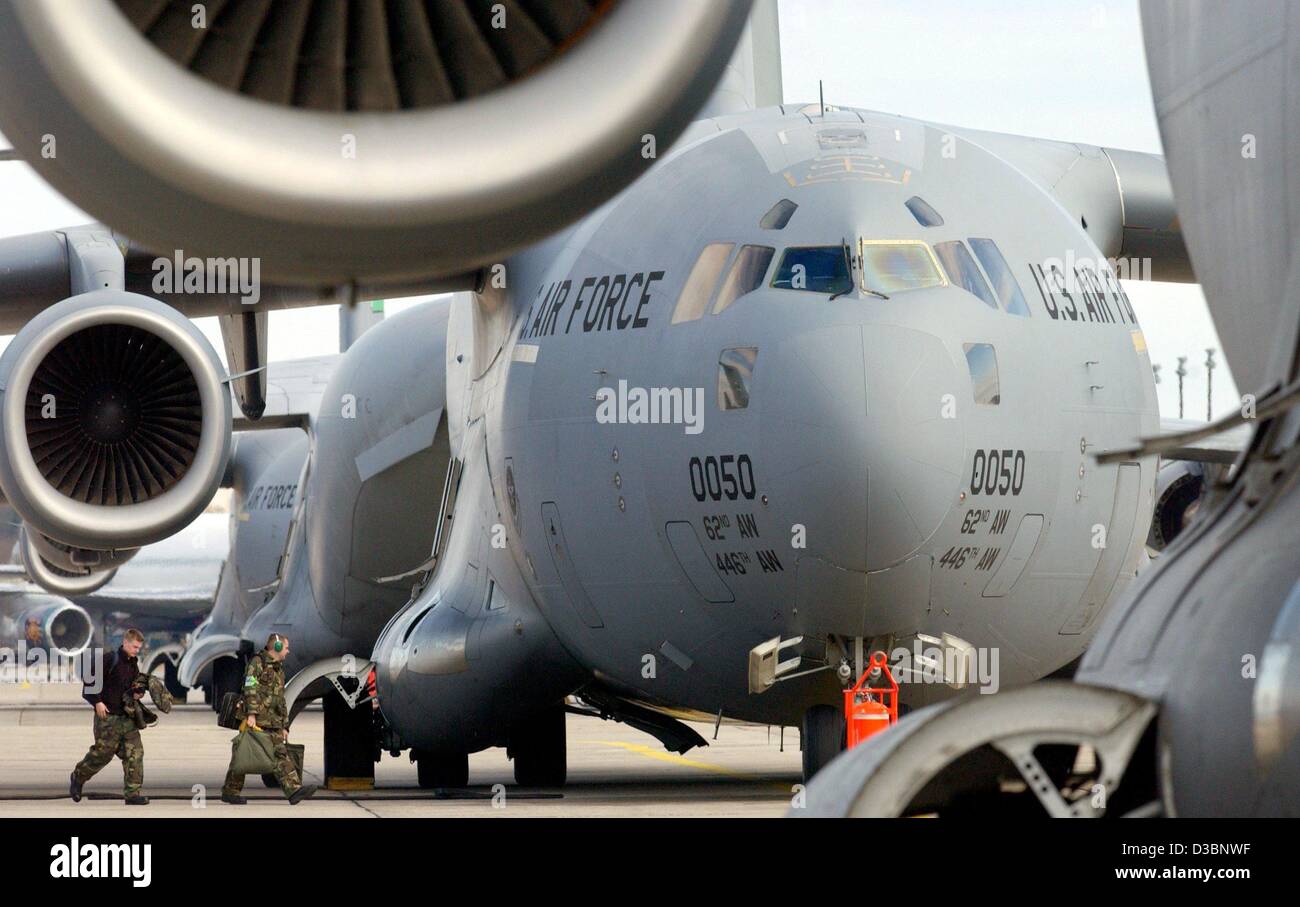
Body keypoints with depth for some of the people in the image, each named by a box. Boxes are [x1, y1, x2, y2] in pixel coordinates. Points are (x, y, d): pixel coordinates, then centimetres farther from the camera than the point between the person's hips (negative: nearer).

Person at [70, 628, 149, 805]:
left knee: (135, 753, -3)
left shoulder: (133, 664, 12)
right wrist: (97, 701, -17)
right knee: (103, 753, 0)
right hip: (108, 717, -7)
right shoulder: (111, 661, -12)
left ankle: (132, 793, -2)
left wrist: (137, 694, 3)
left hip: (127, 717, 7)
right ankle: (78, 778, 25)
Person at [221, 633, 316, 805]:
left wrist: (285, 726, 23)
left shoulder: (279, 670, 24)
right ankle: (230, 792, 5)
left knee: (281, 754, -6)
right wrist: (251, 713, -24)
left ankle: (294, 789, -17)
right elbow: (250, 689, -14)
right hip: (255, 720, -8)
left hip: (273, 724, 8)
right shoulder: (257, 663, -3)